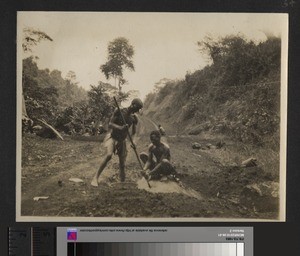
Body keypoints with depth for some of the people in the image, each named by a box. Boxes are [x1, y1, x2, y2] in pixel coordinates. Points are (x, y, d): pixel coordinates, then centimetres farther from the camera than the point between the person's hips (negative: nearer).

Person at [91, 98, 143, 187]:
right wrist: (120, 128, -33)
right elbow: (110, 124, -16)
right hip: (112, 137, -5)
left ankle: (122, 182, 26)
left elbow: (133, 132, 9)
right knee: (109, 155, -29)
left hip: (122, 141, 5)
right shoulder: (119, 111, -12)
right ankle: (95, 177, -30)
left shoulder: (134, 118, 2)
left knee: (122, 163, 5)